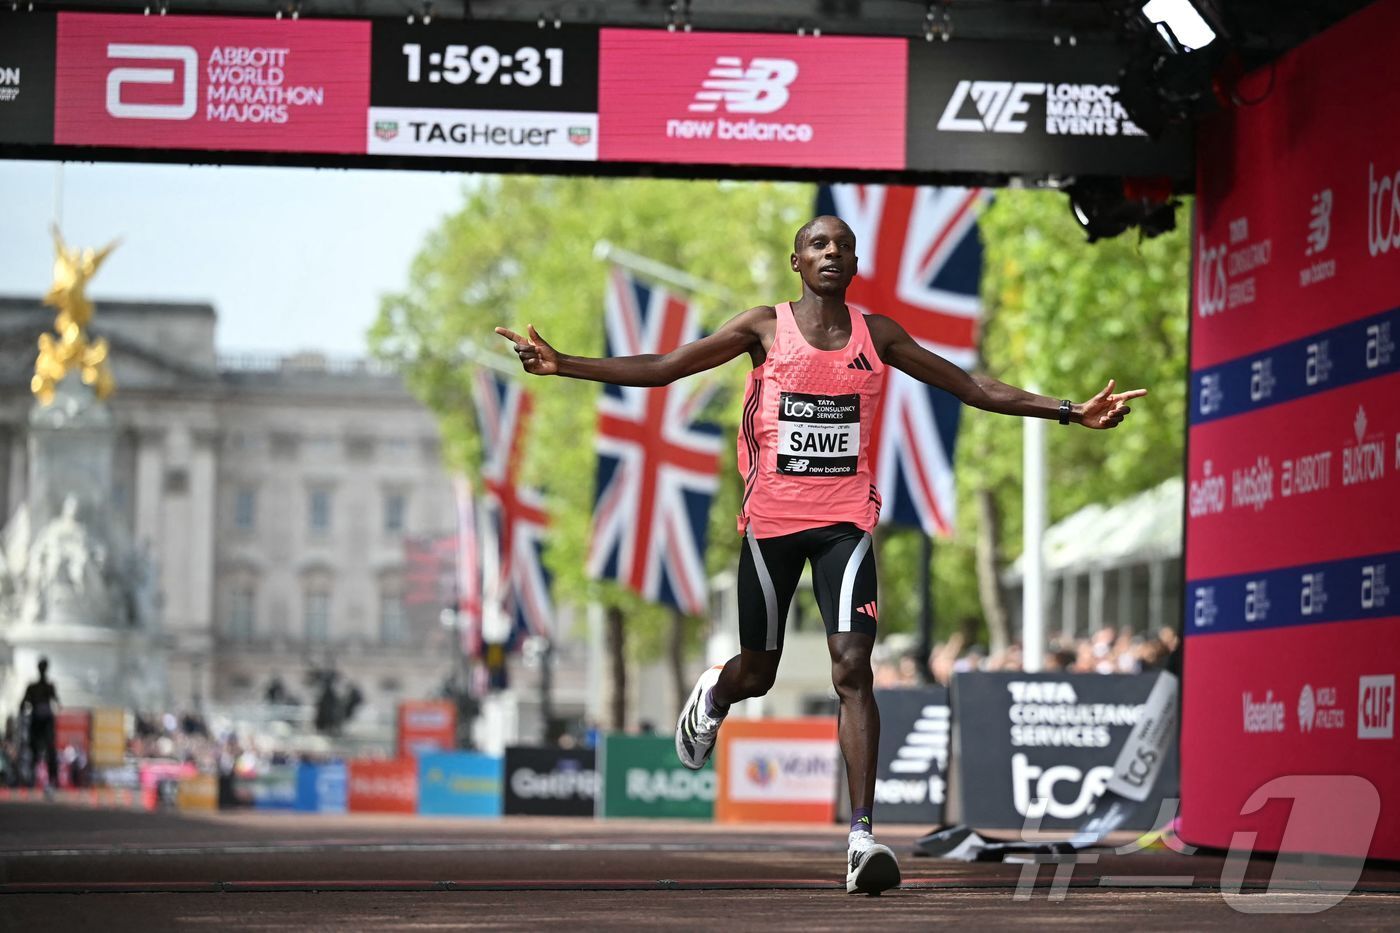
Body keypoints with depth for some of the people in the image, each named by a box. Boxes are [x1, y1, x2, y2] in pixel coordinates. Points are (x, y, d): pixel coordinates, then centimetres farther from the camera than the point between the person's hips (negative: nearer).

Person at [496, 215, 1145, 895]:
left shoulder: (876, 335, 6)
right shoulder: (765, 328, 1)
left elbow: (973, 389, 10)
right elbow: (659, 369, 0)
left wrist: (1070, 412, 5)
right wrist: (563, 366, -9)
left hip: (844, 521, 0)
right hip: (771, 519, 0)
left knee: (852, 668, -15)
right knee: (758, 672, 11)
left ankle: (862, 838, -19)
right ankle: (713, 695, 52)